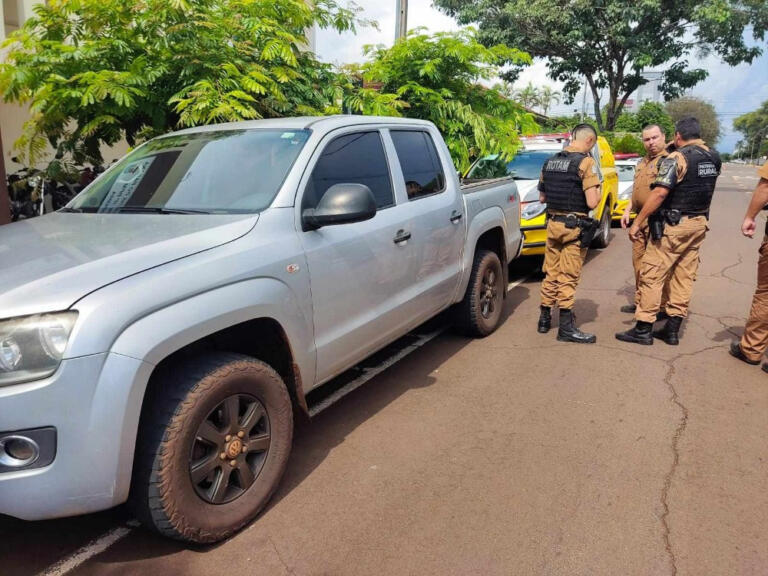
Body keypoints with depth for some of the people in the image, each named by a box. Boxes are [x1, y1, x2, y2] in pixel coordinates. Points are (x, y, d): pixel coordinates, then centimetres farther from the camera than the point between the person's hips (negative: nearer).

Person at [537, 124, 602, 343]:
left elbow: (542, 197, 15)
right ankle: (566, 328, 5)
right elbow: (592, 202, -18)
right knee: (568, 278, -1)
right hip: (574, 227, -6)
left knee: (551, 274, 16)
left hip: (553, 224, 6)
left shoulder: (550, 161, 8)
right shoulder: (585, 162, -12)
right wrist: (598, 192, 2)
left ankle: (544, 320, 26)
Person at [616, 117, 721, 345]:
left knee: (652, 275, -2)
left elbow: (660, 192, -24)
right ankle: (673, 330, 15)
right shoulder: (714, 157, 8)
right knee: (684, 277, 10)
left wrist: (637, 222, -21)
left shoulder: (677, 158, -14)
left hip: (673, 225, -7)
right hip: (699, 224, 8)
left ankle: (643, 329, 0)